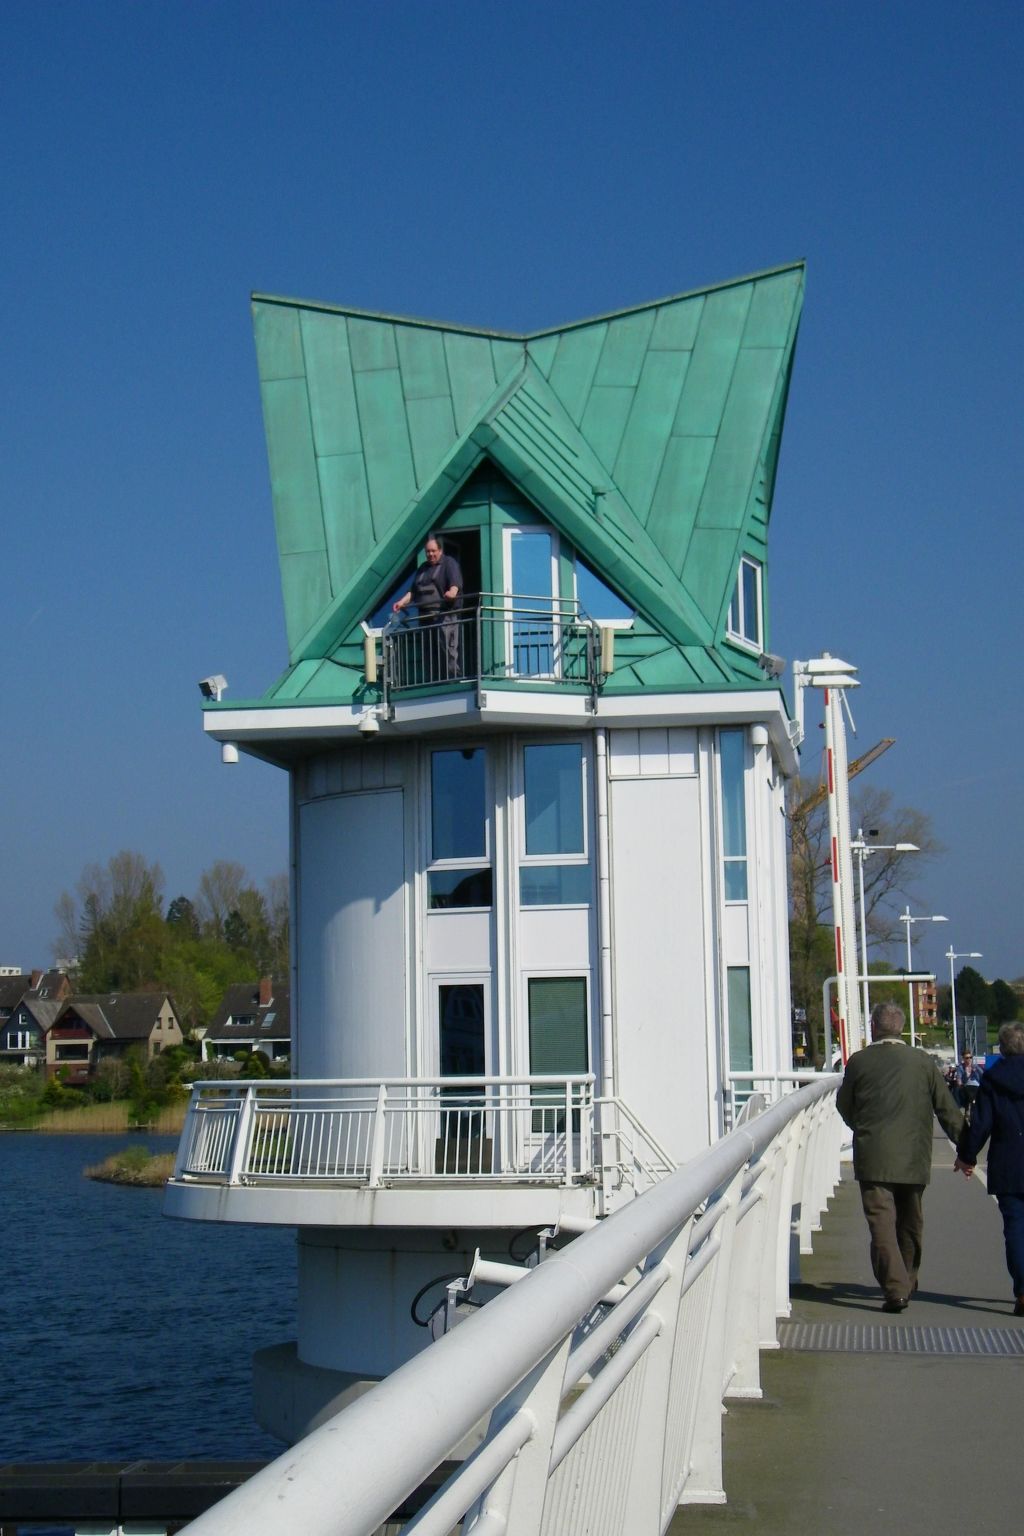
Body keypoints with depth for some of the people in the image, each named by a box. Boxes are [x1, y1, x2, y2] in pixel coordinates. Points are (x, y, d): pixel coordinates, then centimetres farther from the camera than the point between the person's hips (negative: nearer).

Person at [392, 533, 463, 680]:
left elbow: (455, 582, -14)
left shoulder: (449, 563, 4)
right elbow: (413, 591, 26)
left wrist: (452, 592, -35)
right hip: (425, 616, 7)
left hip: (444, 614, -7)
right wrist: (402, 602, 10)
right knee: (429, 654, 4)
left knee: (447, 650, -14)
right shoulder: (422, 568, 25)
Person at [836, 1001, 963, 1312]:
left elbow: (844, 1105, 8)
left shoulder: (859, 1061, -3)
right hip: (914, 1158, 3)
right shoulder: (923, 1062, 1)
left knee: (882, 1222, -4)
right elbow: (948, 1110, 3)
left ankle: (895, 1288, -15)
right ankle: (907, 1282, 31)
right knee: (910, 1223, 17)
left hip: (873, 1158, -3)